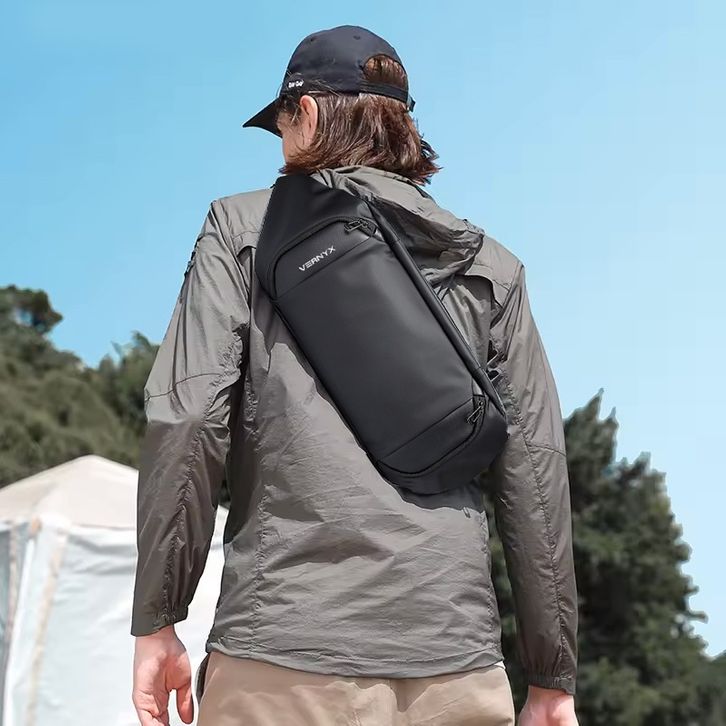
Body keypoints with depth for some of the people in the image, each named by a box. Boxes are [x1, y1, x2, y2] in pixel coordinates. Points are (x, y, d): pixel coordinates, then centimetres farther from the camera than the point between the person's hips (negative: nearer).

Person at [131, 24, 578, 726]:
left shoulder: (244, 227, 8)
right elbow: (534, 469, 9)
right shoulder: (489, 266, 15)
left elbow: (187, 416, -4)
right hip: (458, 666, 3)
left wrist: (157, 618, 1)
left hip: (284, 654, -2)